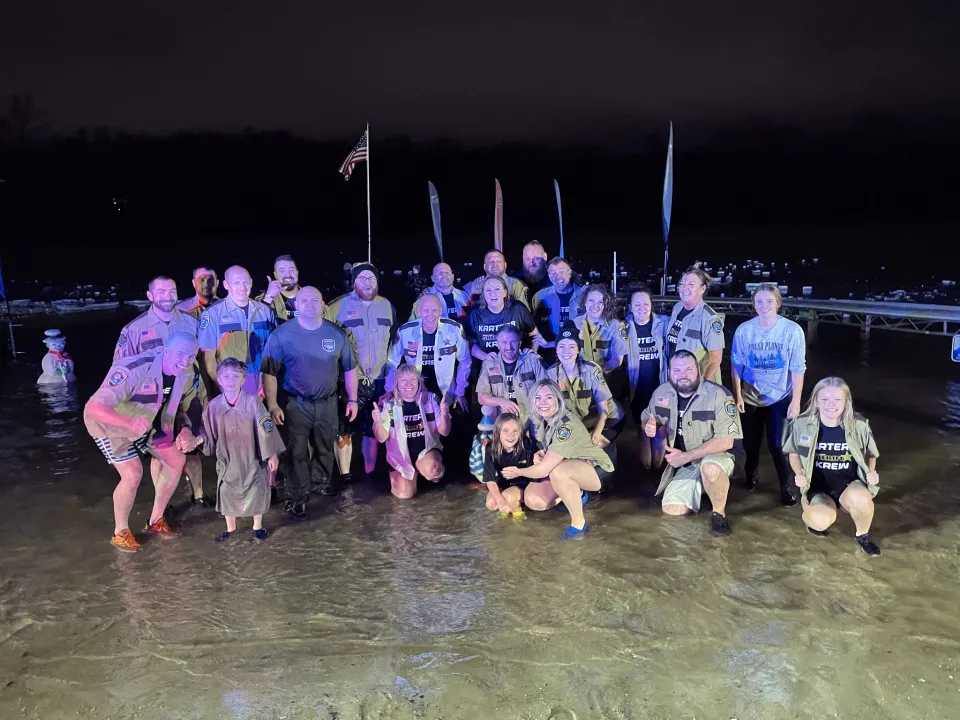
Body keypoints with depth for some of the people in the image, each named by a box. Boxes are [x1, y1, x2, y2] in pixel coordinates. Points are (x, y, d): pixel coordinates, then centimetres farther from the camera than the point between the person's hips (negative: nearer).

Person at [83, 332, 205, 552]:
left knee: (176, 461, 1)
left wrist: (187, 430, -16)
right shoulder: (134, 370, -39)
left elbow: (190, 404, 2)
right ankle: (120, 532, 9)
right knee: (133, 475, -16)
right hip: (110, 423, -7)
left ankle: (155, 521, 19)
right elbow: (93, 407, -41)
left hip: (148, 422, 7)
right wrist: (132, 425, -54)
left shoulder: (188, 374, -18)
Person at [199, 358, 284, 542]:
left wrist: (272, 454, -8)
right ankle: (230, 528, 33)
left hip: (252, 458, -2)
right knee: (227, 493, 12)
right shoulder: (214, 405, -5)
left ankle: (258, 526, 29)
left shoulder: (252, 401, -14)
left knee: (256, 492, 8)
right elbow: (209, 431, 6)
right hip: (227, 459, 3)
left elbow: (266, 428, -10)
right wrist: (200, 439, -16)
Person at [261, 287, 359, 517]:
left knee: (325, 448, 20)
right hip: (295, 404, -3)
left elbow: (349, 368, 6)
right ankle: (296, 496, 15)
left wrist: (352, 399, 5)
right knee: (297, 452, 2)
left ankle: (321, 481, 43)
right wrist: (272, 405, -16)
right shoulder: (281, 334, -11)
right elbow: (269, 373, -10)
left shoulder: (337, 333, -3)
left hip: (327, 402, 3)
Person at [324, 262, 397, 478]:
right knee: (344, 431, -2)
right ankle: (345, 477, 9)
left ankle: (370, 475, 24)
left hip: (379, 381, 4)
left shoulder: (386, 305, 10)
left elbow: (395, 339, 17)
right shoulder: (337, 307, -4)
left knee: (373, 430, 12)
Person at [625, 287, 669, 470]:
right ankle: (645, 469, 30)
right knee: (642, 430, 13)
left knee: (659, 430, 8)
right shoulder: (625, 326, -3)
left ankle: (658, 469, 27)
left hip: (660, 387, 0)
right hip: (638, 389, 1)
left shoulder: (664, 323, -5)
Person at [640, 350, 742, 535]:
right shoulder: (661, 393, -6)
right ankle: (699, 488, 21)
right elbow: (647, 418, 11)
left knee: (710, 467, -40)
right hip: (685, 464, 5)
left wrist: (686, 456, -29)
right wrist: (649, 426, -15)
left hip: (717, 456, -5)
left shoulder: (718, 394, -22)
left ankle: (719, 512, -12)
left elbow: (726, 441, -24)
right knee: (672, 510, -10)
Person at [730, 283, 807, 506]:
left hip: (780, 398, -2)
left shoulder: (792, 330, -15)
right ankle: (751, 476, 41)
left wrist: (796, 401, -11)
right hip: (750, 398, 2)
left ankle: (788, 488, 18)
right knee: (751, 443, 16)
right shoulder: (744, 330, -11)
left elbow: (798, 368, -11)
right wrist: (737, 396, -4)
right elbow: (736, 365, -3)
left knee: (778, 445, -2)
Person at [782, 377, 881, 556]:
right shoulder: (803, 424, -11)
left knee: (860, 497, -36)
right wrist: (799, 474, -13)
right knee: (822, 520, -32)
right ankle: (809, 516, 10)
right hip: (818, 487, -1)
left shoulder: (859, 425, -10)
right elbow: (794, 453, 5)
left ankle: (863, 535, 0)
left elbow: (869, 454, 8)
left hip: (850, 485, 1)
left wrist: (871, 472, -12)